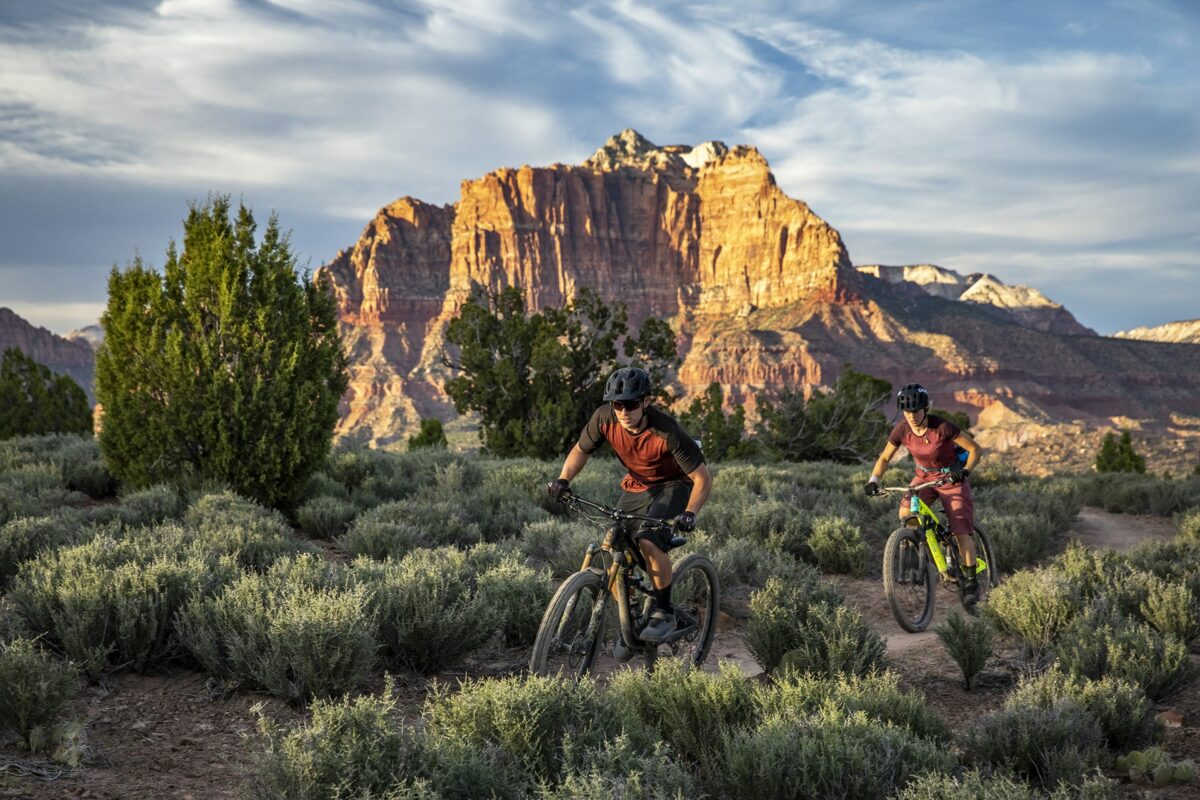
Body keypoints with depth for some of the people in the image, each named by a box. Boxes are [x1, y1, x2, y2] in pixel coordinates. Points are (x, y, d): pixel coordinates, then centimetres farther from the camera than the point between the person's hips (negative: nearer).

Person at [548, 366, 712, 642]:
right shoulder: (604, 418, -20)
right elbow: (581, 449, 0)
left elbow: (703, 477, -25)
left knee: (649, 541, -30)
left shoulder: (667, 431, -31)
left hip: (673, 486, -5)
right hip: (636, 487, 5)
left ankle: (665, 614, -12)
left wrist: (690, 513, -40)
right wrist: (563, 479, -17)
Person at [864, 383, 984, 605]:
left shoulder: (942, 427, -28)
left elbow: (975, 449, -20)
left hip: (951, 479, -4)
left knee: (961, 533, -10)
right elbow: (885, 457, -3)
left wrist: (965, 471, -36)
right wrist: (873, 480, -19)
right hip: (923, 477, 4)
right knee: (905, 514, -22)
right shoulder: (901, 430, -16)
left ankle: (971, 582, 6)